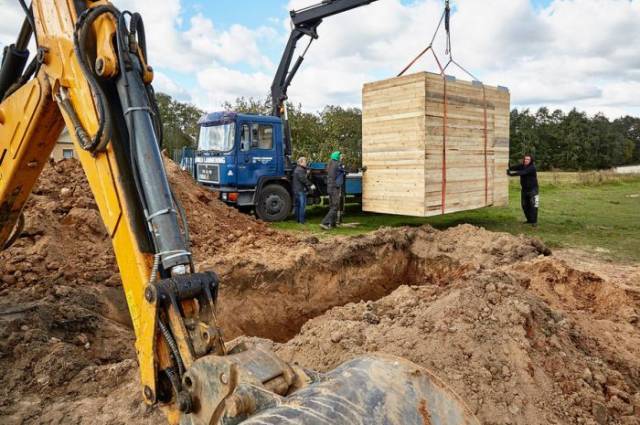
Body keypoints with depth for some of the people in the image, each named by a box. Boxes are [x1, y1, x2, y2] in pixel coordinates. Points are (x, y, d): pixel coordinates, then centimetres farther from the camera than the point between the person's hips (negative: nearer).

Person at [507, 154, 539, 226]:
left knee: (533, 206, -10)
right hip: (524, 189, 7)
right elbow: (514, 168, -14)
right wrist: (508, 169, -35)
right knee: (525, 205, 11)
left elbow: (523, 172, -34)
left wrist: (513, 174, -45)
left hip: (532, 189, -7)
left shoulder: (532, 168, -19)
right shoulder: (522, 166, 2)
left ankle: (534, 221, -5)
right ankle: (529, 220, 24)